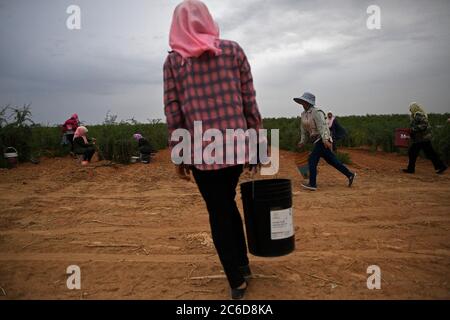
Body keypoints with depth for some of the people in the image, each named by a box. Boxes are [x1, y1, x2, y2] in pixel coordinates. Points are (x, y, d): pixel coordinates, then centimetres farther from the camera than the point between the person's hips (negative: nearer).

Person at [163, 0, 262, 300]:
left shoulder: (173, 60, 2)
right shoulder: (233, 50, 4)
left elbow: (172, 112, -1)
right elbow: (250, 103, 1)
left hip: (201, 150, -2)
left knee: (218, 212, 13)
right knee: (228, 201, 23)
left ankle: (236, 280, 21)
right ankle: (242, 265, 33)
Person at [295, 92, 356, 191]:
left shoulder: (316, 112, -14)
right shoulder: (304, 114, 12)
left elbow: (322, 126, -24)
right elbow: (304, 130, 19)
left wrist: (325, 140, -32)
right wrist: (302, 142, 14)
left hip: (322, 140, -9)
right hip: (317, 141, 9)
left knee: (312, 160, -11)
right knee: (331, 160, 13)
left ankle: (312, 184, -5)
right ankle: (350, 175, 24)